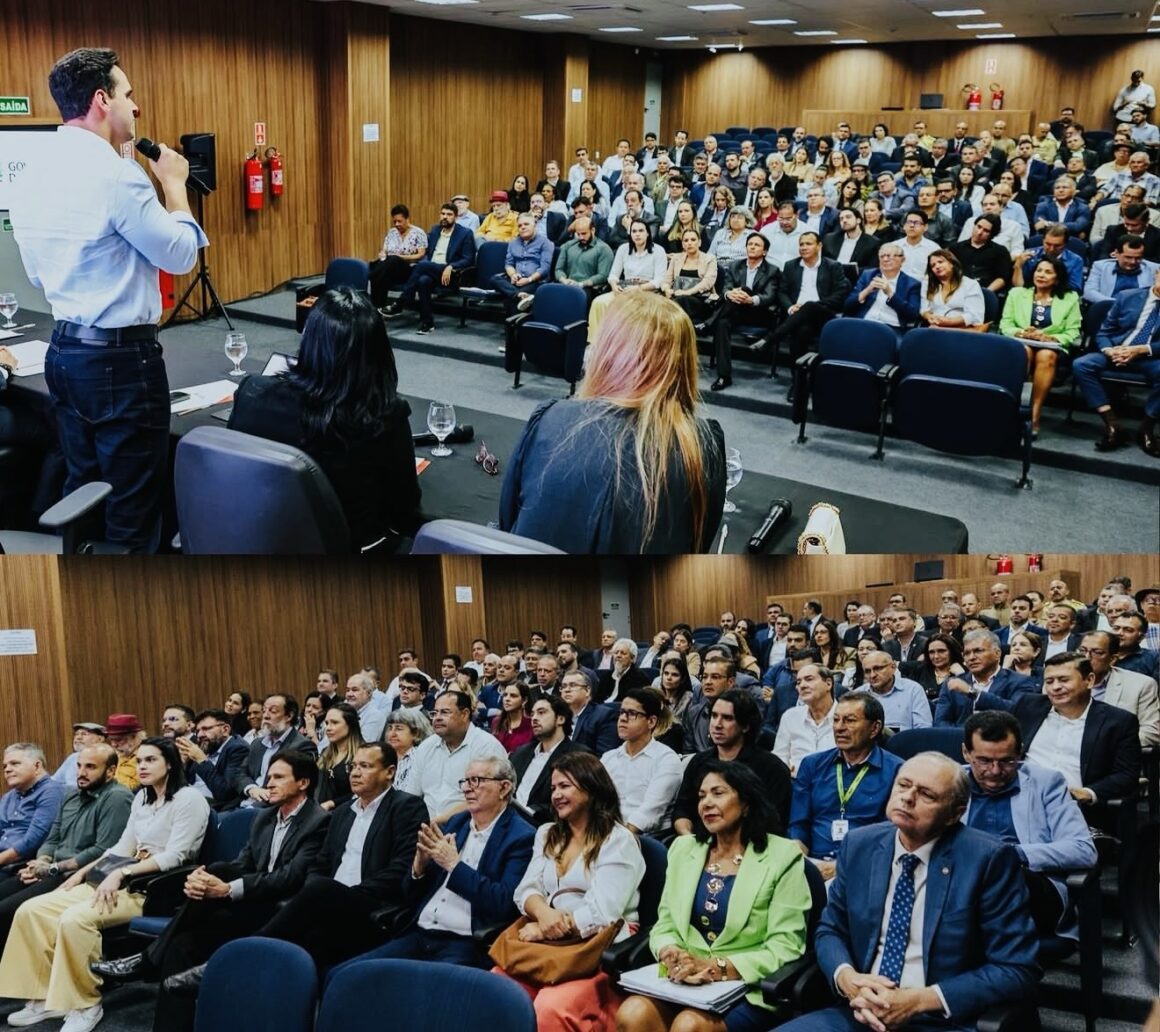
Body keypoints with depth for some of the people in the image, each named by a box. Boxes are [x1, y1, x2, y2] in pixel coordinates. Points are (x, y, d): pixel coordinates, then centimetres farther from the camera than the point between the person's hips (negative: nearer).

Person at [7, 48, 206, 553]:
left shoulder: (30, 180, 8)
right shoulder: (117, 174, -18)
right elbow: (180, 254, -8)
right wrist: (174, 183, 4)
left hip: (63, 351, 9)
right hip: (121, 357, -8)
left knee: (81, 489, 17)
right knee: (133, 506, 0)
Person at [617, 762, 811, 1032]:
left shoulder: (781, 857, -2)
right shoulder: (683, 849, 13)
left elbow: (785, 948, -8)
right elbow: (664, 924, 11)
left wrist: (717, 968, -18)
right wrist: (672, 955, -13)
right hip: (683, 979, 4)